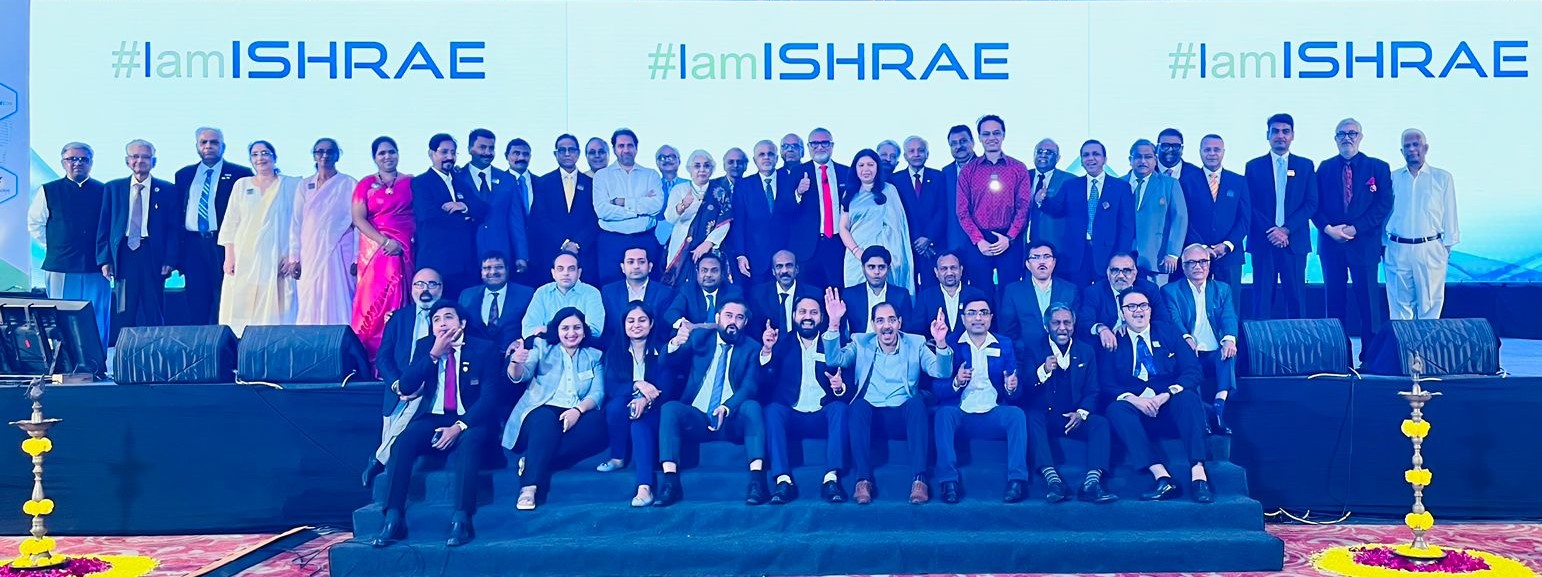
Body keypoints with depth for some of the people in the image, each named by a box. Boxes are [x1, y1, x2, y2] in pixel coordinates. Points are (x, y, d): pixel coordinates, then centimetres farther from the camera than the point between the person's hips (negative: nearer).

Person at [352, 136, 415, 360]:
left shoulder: (410, 182, 9)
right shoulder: (366, 184, 7)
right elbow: (358, 219, -1)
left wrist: (410, 242, -5)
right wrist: (385, 241, -12)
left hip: (405, 250, 1)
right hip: (375, 248, -1)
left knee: (400, 299, 0)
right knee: (373, 298, -5)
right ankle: (370, 355, -2)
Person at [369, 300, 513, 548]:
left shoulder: (484, 349, -2)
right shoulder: (425, 346, 8)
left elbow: (490, 397, -10)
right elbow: (406, 388, -3)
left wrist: (459, 426, -23)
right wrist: (434, 354, -14)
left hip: (471, 420, -3)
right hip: (433, 419, 3)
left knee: (469, 443, -36)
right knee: (403, 441, -27)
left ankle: (461, 520, -39)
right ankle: (393, 520, -30)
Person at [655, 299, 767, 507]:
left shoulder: (752, 348, 7)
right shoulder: (700, 338, 12)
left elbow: (749, 387, -7)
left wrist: (727, 407, -28)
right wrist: (675, 344, -25)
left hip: (733, 420, -1)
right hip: (696, 419, 1)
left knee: (752, 406, -31)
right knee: (669, 408, -26)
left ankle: (757, 480, -39)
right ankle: (670, 482, -34)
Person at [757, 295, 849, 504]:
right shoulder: (782, 343, 12)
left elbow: (847, 384, 3)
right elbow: (765, 383, -1)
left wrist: (840, 387, -21)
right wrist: (766, 351, -17)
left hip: (823, 416, 0)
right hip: (791, 417, 0)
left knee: (839, 407, -29)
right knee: (773, 408, -29)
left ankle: (831, 479, -37)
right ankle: (783, 481, -38)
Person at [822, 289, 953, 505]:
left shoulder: (916, 344, 9)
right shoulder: (861, 343, 9)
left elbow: (942, 372, -4)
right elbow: (834, 360, -7)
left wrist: (941, 343, -24)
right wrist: (834, 324, -21)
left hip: (905, 412, 0)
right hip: (870, 413, 0)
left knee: (917, 402, -32)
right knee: (858, 406, -32)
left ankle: (920, 479, -34)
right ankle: (863, 479, -33)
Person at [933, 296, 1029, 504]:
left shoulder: (1005, 345, 12)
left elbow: (1016, 393, 8)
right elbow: (936, 389, -2)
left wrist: (1012, 387, -17)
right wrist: (956, 382, -23)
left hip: (994, 415, 1)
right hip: (960, 415, -1)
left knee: (1017, 414, -27)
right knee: (944, 412, -31)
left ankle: (1017, 480, -27)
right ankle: (948, 481, -31)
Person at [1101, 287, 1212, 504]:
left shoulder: (1168, 333, 10)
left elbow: (1192, 371, 0)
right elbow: (1107, 385, 0)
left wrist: (1166, 395, -17)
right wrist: (1134, 399, -20)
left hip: (1171, 405, 0)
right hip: (1136, 408, 0)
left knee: (1188, 397, -32)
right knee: (1116, 409, -32)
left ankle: (1198, 474, -41)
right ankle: (1161, 477, -42)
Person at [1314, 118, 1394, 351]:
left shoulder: (1378, 167, 4)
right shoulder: (1325, 168, 10)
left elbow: (1384, 204, -3)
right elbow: (1315, 204, 6)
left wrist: (1356, 228, -12)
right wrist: (1328, 228, -10)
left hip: (1364, 243, -2)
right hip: (1331, 242, 2)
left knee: (1368, 300, -1)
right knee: (1334, 300, 5)